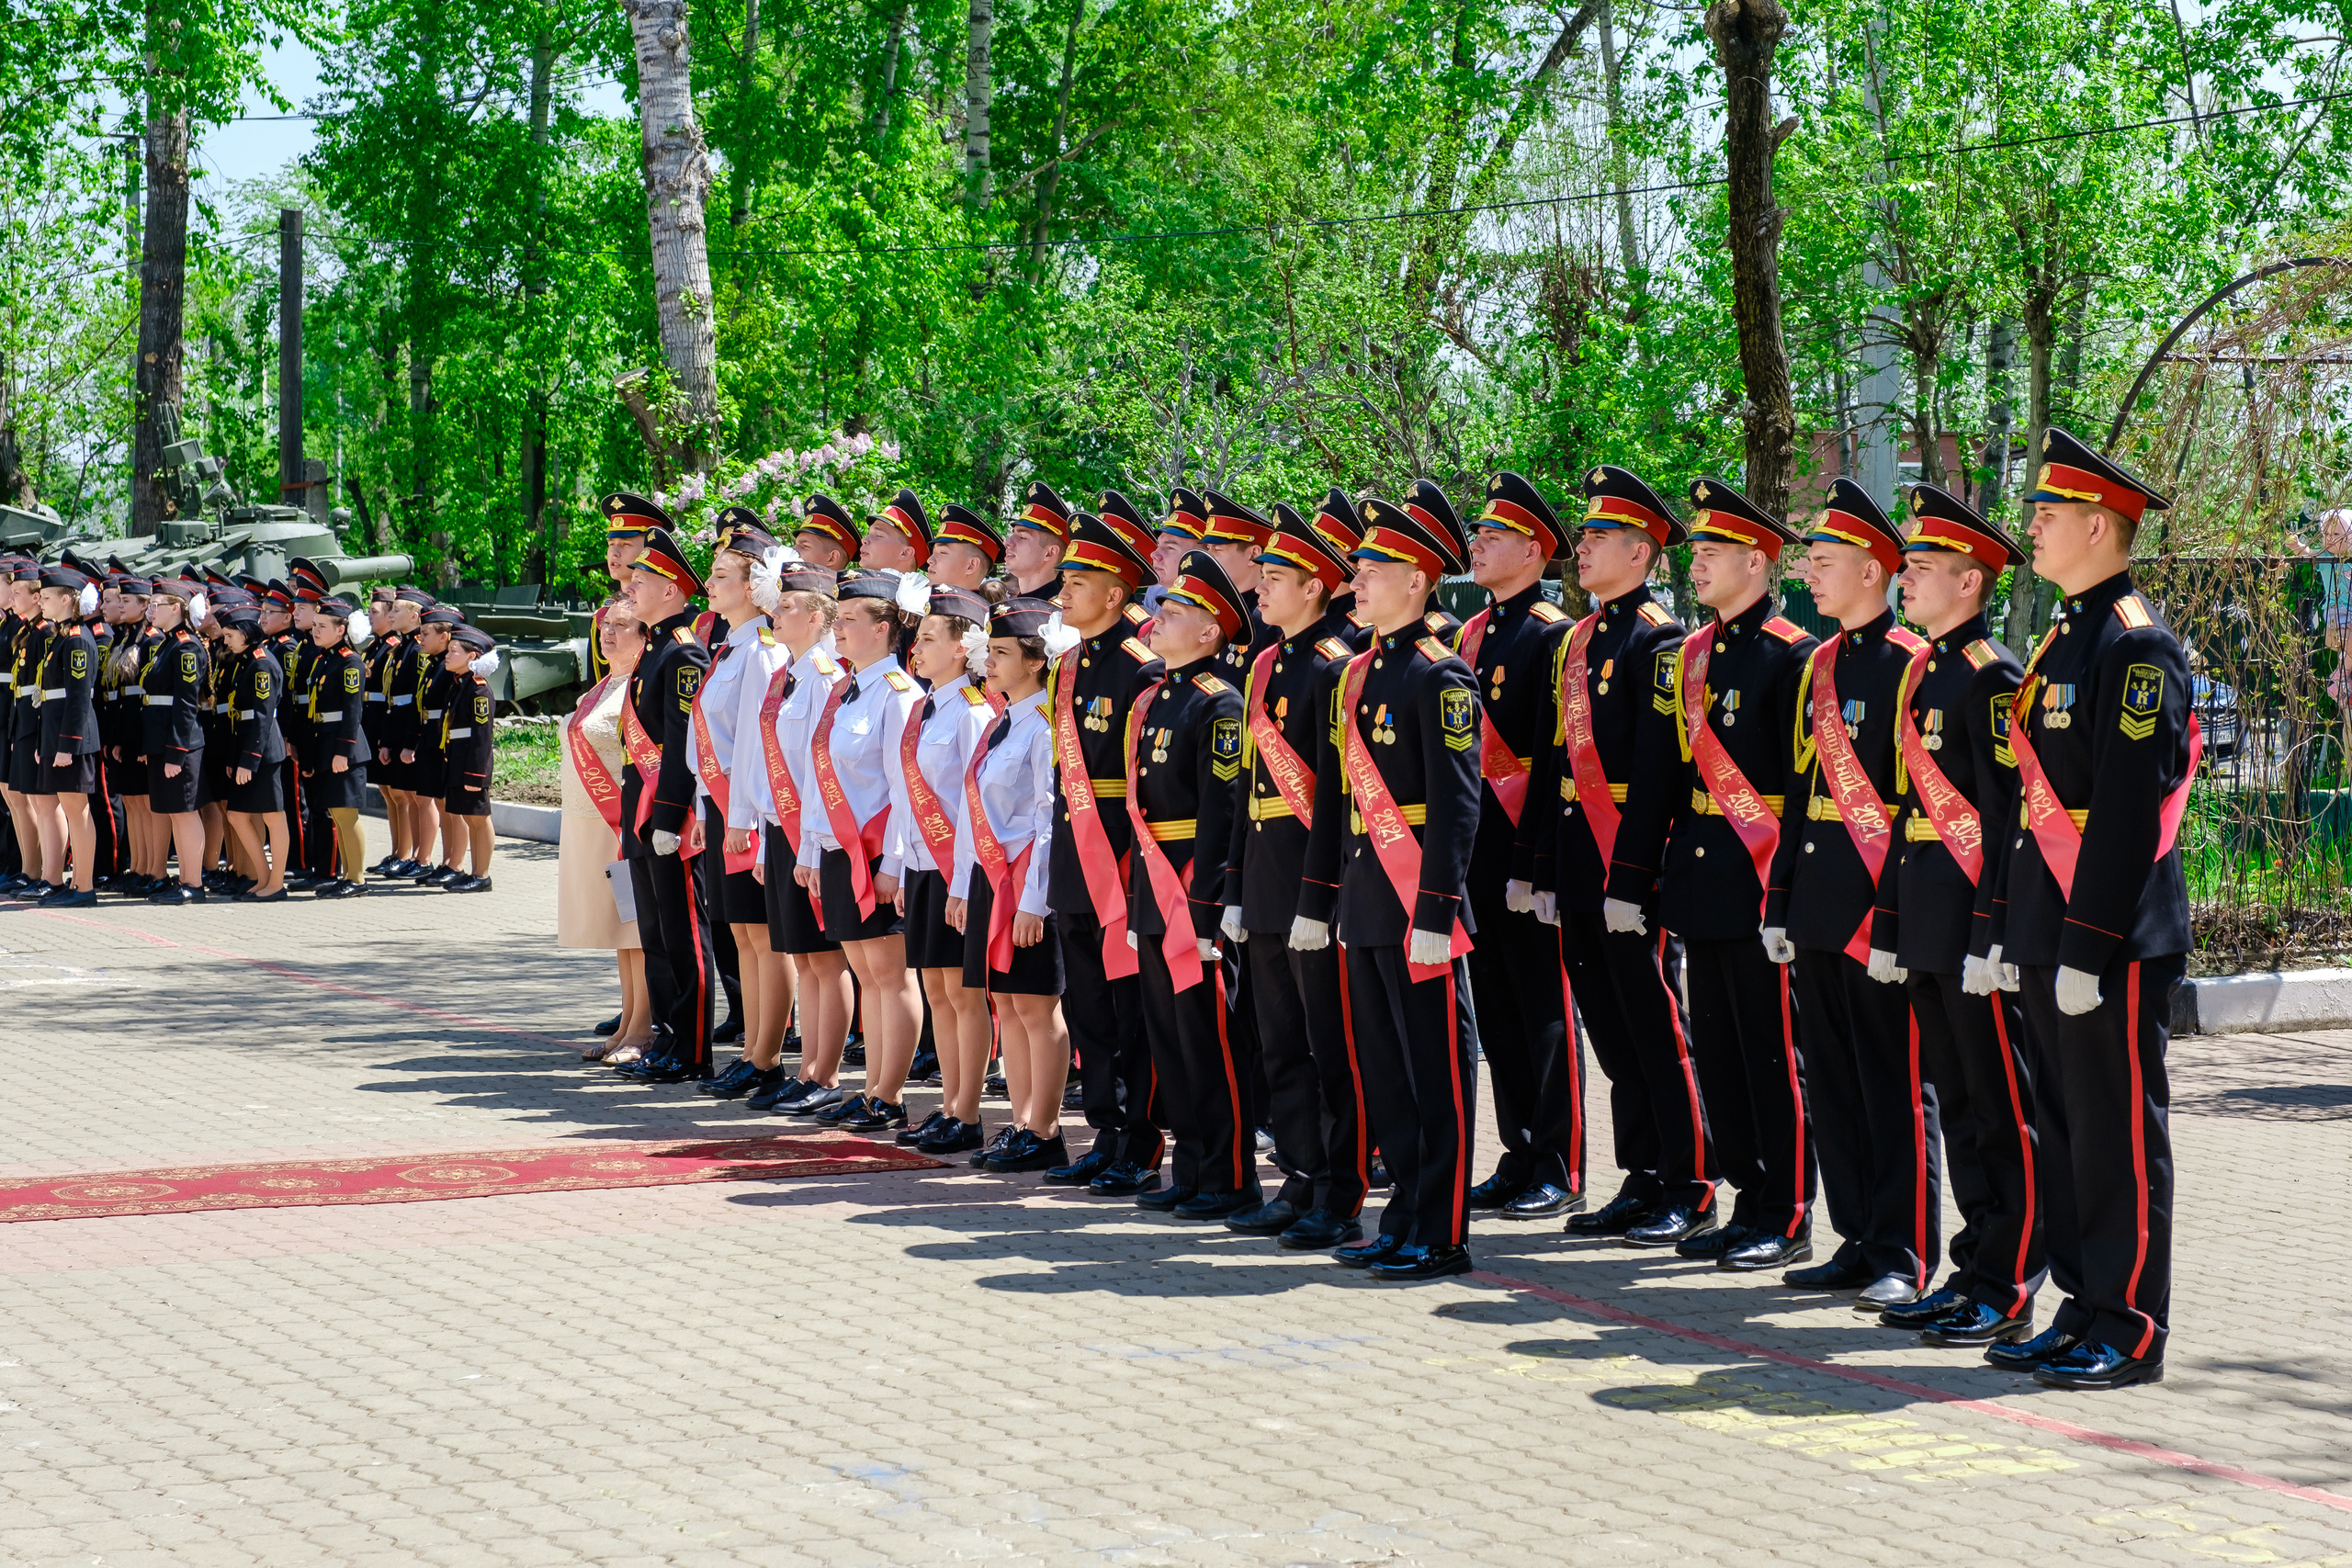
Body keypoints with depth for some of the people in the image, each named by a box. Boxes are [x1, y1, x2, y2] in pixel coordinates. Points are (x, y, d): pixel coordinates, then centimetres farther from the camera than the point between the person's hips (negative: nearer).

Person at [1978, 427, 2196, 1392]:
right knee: (2063, 1126, 12)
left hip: (2115, 935, -9)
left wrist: (2088, 946, -20)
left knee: (2119, 1133, -3)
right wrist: (2008, 929, 17)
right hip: (2052, 931, 9)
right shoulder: (2062, 641, 16)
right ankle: (2084, 1310, 19)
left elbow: (2128, 810, -18)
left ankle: (2129, 1334, 3)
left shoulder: (2136, 645, -12)